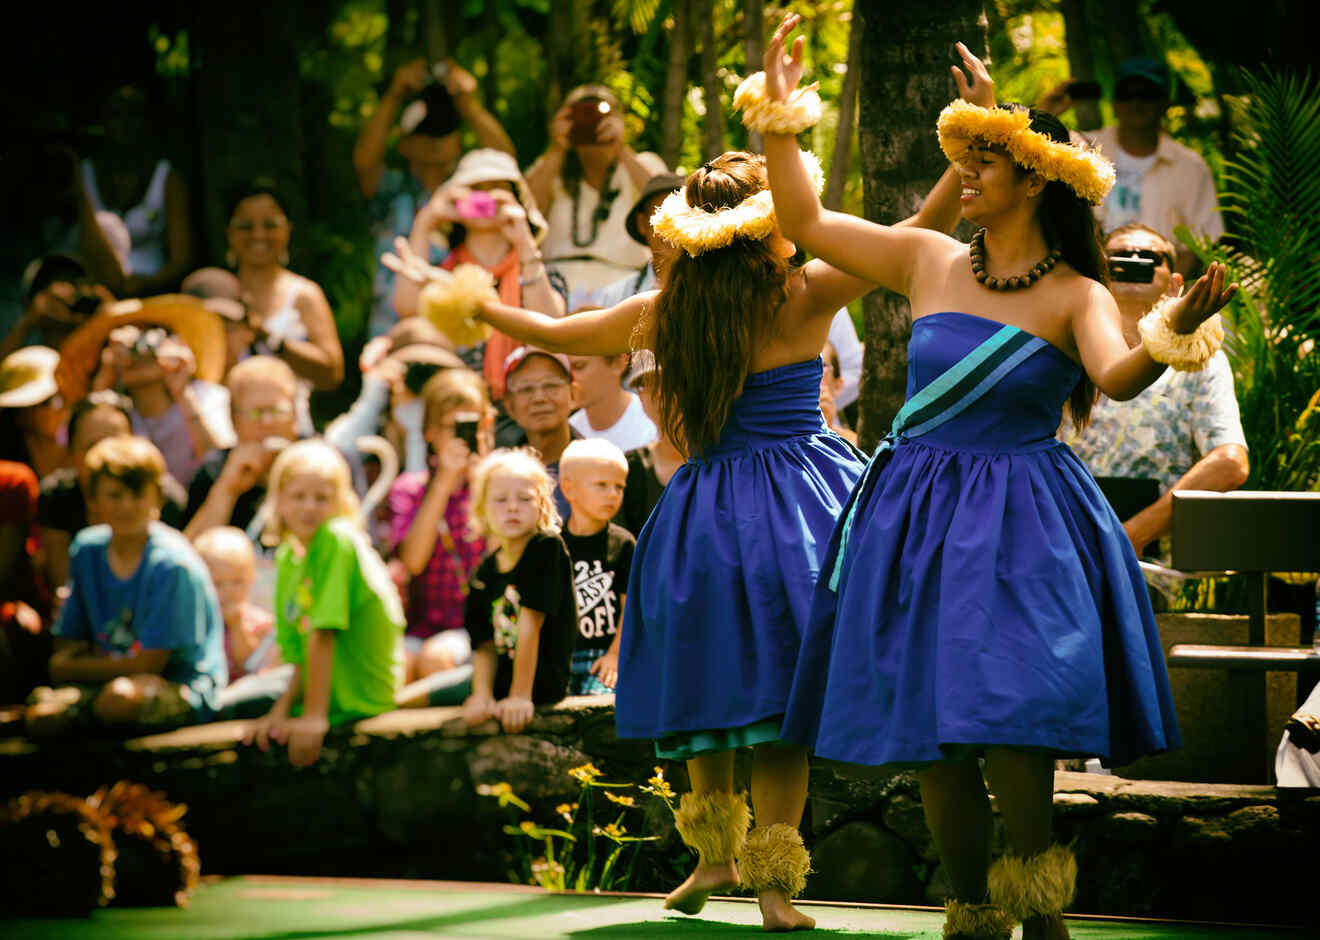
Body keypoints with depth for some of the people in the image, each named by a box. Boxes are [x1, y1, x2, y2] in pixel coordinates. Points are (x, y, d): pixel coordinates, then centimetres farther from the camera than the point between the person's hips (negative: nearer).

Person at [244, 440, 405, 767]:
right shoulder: (287, 559, 9)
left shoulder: (338, 540, -15)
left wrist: (314, 717, -23)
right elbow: (301, 654, 7)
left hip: (362, 703, -8)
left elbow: (323, 634, -20)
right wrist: (281, 712, -9)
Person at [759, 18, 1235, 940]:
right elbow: (805, 221, 12)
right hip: (914, 520, 4)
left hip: (1019, 527, -4)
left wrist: (1171, 333, -42)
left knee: (1003, 719, -19)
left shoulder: (1075, 296, -3)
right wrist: (779, 115, 6)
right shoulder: (929, 260, 8)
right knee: (930, 741, 4)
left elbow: (1117, 378, -22)